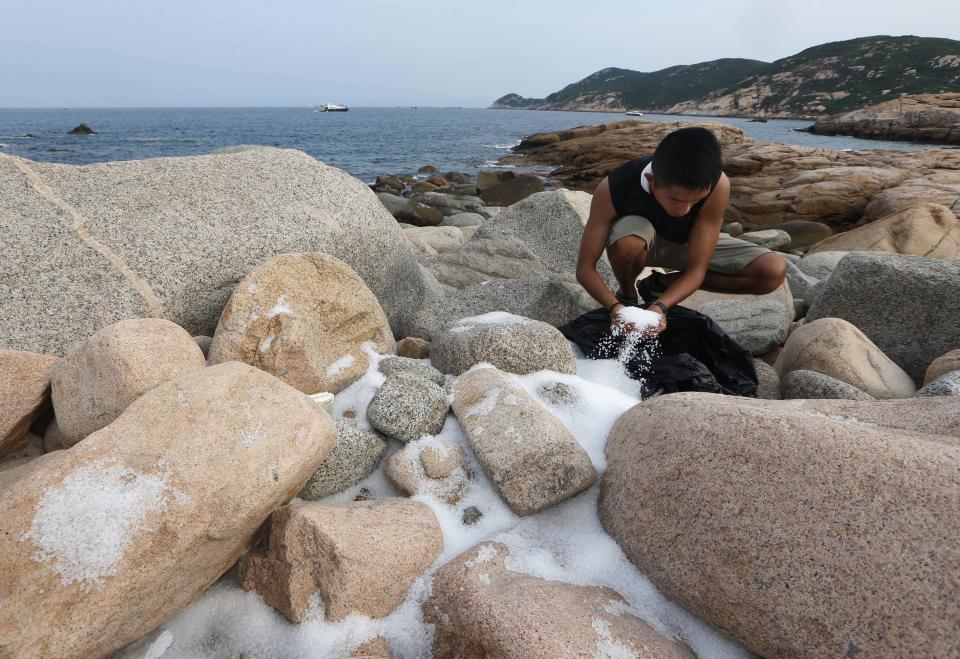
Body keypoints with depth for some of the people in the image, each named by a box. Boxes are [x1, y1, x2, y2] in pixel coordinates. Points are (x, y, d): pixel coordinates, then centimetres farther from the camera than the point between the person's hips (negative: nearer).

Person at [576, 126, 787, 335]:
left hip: (689, 243, 3)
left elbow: (696, 269, -28)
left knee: (774, 272, -17)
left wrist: (659, 306, -45)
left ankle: (659, 284, -6)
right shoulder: (612, 189, -36)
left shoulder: (717, 184, -33)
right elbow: (585, 267, -29)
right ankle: (627, 295, -6)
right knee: (627, 242, -41)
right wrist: (615, 306, -46)